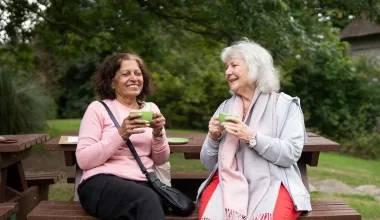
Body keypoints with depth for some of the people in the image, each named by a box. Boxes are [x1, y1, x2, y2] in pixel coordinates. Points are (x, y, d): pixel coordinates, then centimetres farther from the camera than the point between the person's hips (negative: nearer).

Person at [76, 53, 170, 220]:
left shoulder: (150, 108, 16)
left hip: (143, 183, 4)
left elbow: (160, 160, 16)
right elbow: (83, 160, -6)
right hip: (102, 183, -3)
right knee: (147, 199, -35)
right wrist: (121, 134, -16)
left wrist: (158, 134, -5)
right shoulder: (98, 108, 4)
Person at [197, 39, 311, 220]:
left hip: (271, 183, -2)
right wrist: (213, 137, -4)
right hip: (228, 182, 3)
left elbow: (291, 154, -7)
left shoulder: (285, 105, 6)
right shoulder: (225, 108, 16)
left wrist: (251, 137, -16)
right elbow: (208, 164, 15)